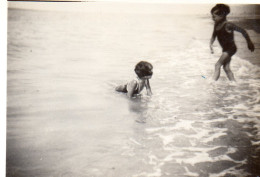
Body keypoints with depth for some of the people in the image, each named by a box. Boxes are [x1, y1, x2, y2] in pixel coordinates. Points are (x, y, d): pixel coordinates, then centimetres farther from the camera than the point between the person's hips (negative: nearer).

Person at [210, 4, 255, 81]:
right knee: (226, 68, 10)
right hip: (225, 49, 8)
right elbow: (214, 36, 15)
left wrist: (249, 42, -5)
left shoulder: (228, 25, -20)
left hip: (230, 48, -8)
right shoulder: (216, 25, 2)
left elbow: (242, 31, -13)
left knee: (217, 66, -14)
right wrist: (210, 44, -3)